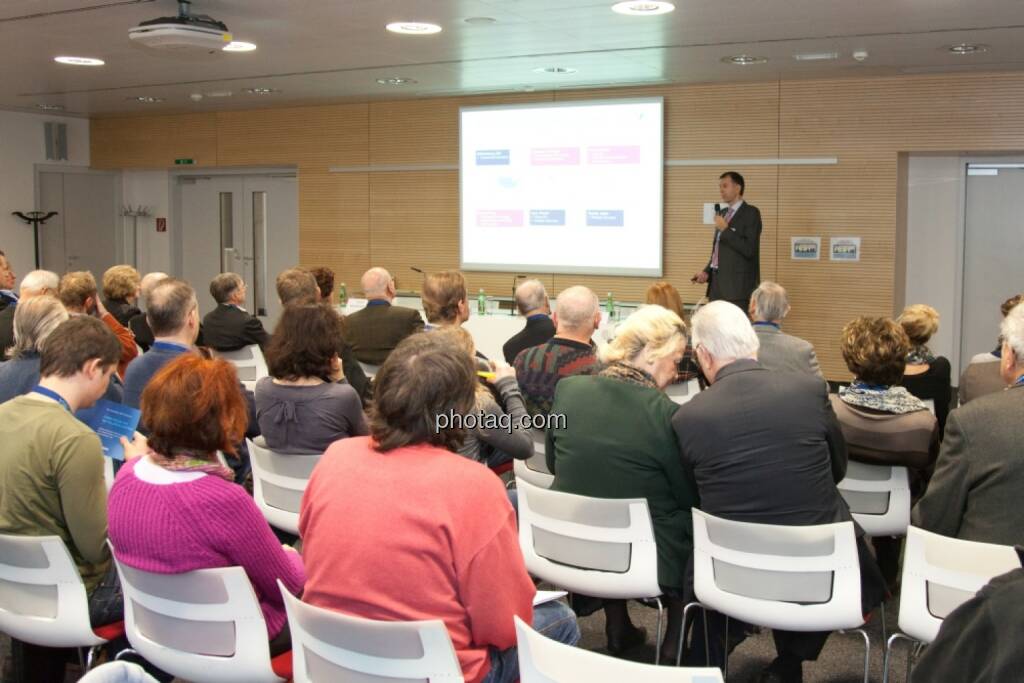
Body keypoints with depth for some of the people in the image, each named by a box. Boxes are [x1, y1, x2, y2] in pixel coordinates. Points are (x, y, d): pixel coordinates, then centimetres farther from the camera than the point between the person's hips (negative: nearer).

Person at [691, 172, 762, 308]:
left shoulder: (750, 213, -6)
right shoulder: (722, 213, 18)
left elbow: (749, 250, -16)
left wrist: (726, 230, -14)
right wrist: (707, 272, 10)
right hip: (717, 283, 7)